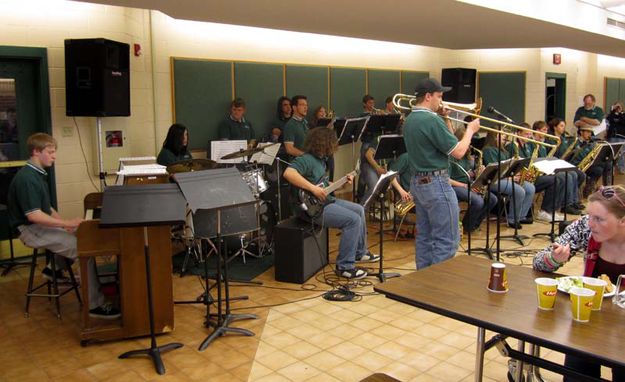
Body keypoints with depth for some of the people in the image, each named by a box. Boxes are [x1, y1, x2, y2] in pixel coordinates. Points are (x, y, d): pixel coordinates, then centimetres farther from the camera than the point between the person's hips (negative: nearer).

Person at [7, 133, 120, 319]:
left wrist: (65, 224, 2)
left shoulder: (38, 174, 11)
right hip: (32, 230, -10)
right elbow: (33, 215, -28)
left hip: (43, 225, 10)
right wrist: (67, 223, -26)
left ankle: (55, 268, 26)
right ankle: (95, 305, -20)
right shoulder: (26, 178, -21)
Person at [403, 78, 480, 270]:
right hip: (436, 183, -9)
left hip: (418, 182, 10)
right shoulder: (432, 120, -19)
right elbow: (458, 152, -17)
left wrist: (443, 119, 13)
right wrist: (470, 130, -1)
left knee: (425, 237, 14)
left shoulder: (410, 120, 9)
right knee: (447, 239, -1)